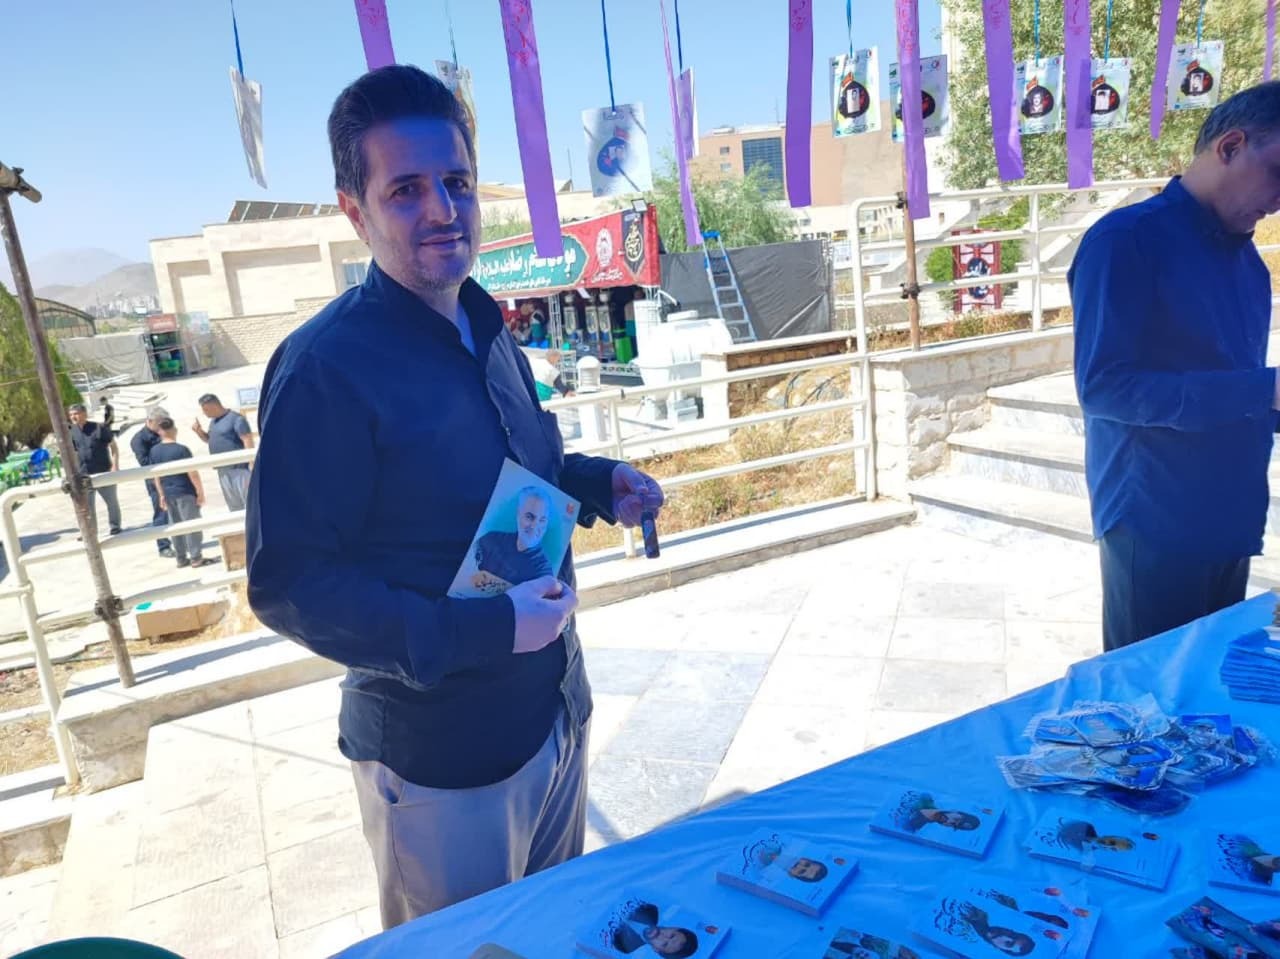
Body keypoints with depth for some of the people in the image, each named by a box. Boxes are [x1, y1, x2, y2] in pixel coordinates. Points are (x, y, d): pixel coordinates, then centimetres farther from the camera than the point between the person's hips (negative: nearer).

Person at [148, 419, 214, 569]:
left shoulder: (154, 450, 4)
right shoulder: (181, 449, -16)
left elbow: (156, 475, 10)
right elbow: (192, 473, -16)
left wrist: (162, 494, 17)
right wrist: (200, 491, -9)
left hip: (168, 493, 7)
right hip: (185, 492, -6)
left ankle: (181, 558, 18)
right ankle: (196, 558, 1)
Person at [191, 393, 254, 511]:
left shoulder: (236, 419, -12)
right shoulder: (213, 421, 15)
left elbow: (248, 441, -17)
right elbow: (209, 439, 29)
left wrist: (251, 466, -23)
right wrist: (199, 431, 7)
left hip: (239, 468, -9)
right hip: (223, 470, 9)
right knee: (234, 505, 14)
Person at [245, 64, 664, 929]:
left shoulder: (485, 331, 3)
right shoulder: (328, 366, -23)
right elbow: (289, 585, -21)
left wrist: (600, 485, -2)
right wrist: (480, 632, -28)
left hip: (555, 712, 7)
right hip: (439, 759, -7)